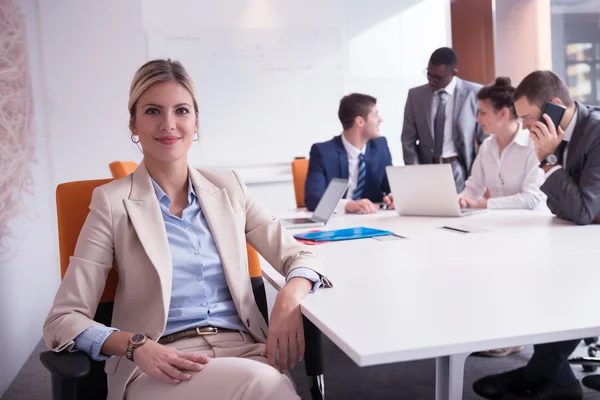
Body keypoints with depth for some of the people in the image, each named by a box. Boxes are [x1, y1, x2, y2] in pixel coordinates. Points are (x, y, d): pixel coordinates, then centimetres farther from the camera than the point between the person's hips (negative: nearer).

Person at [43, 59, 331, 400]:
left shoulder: (228, 188, 11)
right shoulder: (112, 202, 1)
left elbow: (298, 255, 11)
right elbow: (63, 319, -1)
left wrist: (289, 298, -13)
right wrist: (136, 345, -21)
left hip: (244, 350, 4)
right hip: (160, 368, -3)